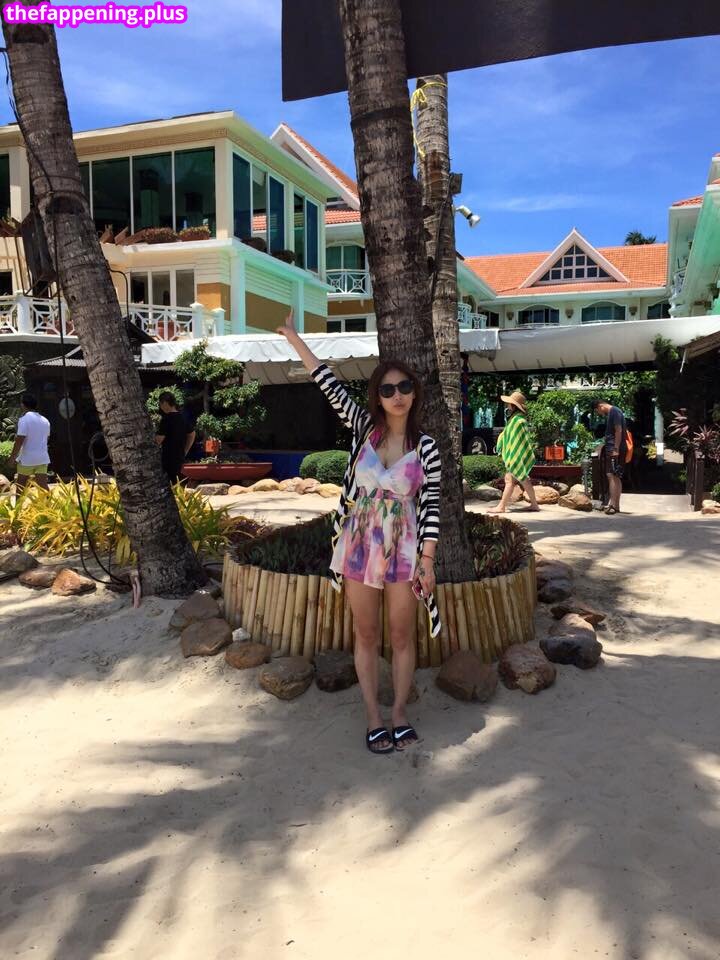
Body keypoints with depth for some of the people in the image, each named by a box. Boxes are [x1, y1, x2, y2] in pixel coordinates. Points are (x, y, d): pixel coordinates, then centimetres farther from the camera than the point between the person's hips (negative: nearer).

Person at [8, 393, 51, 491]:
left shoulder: (24, 419, -12)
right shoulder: (45, 420, 10)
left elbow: (19, 441, -15)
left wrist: (12, 457, -8)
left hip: (27, 458, -5)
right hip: (42, 458, 5)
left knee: (21, 487, 11)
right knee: (43, 486, -1)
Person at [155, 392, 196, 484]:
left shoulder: (167, 418, -16)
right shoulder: (182, 417, 8)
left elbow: (159, 439, -20)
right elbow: (192, 435, 18)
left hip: (169, 458, -8)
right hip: (180, 457, 8)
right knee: (178, 482, 18)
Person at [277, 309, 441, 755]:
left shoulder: (426, 447, -5)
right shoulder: (364, 428, -1)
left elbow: (432, 506, -4)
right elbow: (330, 385, -5)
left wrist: (427, 559, -7)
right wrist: (293, 337, -9)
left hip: (404, 550, -1)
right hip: (360, 546, 2)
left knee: (402, 636, 9)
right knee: (366, 635, 10)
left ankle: (400, 712, 25)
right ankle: (374, 717, 22)